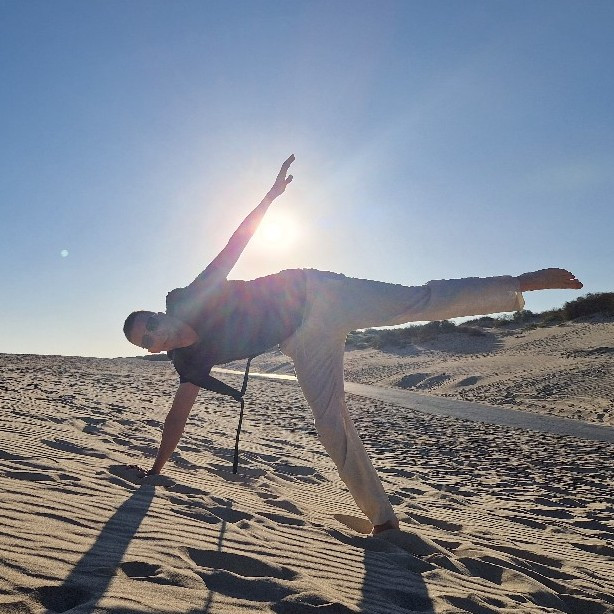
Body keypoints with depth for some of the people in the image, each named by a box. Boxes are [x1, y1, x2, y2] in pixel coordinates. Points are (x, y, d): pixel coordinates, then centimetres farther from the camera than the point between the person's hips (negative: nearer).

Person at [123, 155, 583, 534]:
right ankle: (382, 517, 10)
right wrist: (157, 467, 19)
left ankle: (520, 284, 3)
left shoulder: (188, 299, -9)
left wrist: (271, 196, -16)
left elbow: (235, 243, -10)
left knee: (422, 301, -11)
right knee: (331, 423, -1)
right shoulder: (190, 360, 4)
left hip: (309, 295, -5)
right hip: (303, 343, 6)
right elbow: (180, 411, 14)